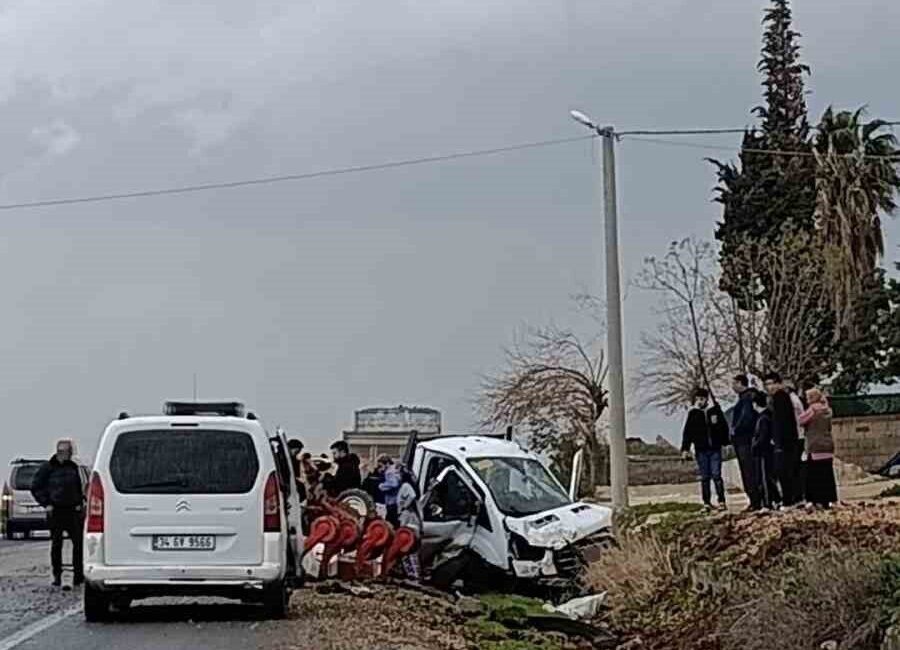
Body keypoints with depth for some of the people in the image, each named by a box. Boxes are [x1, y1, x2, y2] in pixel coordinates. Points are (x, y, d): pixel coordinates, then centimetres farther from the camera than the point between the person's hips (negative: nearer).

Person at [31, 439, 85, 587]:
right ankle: (57, 576, 10)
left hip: (72, 510, 3)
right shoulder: (48, 468, -2)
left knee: (78, 542, -5)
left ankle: (78, 574, 1)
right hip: (55, 511, -3)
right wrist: (46, 504, -5)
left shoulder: (73, 468, 11)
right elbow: (35, 488, 2)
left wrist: (79, 503, 9)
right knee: (56, 544, 2)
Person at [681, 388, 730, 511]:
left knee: (716, 475, -4)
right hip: (701, 450, 1)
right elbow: (687, 432, 3)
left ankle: (721, 501, -1)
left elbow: (724, 427, 11)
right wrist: (685, 449, -3)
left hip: (715, 449, -1)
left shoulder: (715, 410, 5)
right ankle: (707, 503, 7)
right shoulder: (693, 413, 5)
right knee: (705, 477, 3)